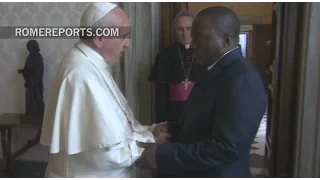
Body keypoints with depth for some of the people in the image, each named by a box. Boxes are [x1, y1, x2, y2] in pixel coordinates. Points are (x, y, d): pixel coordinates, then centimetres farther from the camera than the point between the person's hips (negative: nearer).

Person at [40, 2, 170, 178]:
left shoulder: (89, 64, 4)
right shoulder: (83, 75, -27)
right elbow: (109, 153, -28)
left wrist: (146, 132, -3)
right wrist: (149, 140, -14)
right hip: (91, 173, -9)